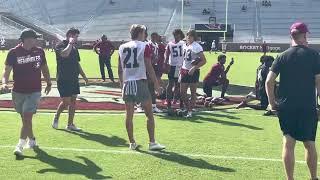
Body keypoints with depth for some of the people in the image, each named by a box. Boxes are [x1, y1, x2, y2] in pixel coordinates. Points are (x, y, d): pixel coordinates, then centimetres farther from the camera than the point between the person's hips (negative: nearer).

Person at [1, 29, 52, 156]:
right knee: (24, 118, 12)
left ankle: (20, 145, -9)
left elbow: (44, 68, 17)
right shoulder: (14, 53, -6)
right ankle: (32, 140, 31)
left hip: (34, 92, 0)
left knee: (27, 118, -12)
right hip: (18, 92, 1)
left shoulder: (39, 51, 2)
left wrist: (48, 83, 23)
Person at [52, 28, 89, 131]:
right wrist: (70, 43, -17)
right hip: (63, 79, -7)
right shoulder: (60, 46, -7)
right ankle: (56, 117, 19)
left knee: (73, 101, 7)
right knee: (66, 102, -8)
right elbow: (64, 54, -30)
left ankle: (70, 124, 14)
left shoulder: (74, 48, 16)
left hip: (74, 79, 8)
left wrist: (84, 76, 20)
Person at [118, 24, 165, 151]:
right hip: (140, 82, -5)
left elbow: (120, 69, 13)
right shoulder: (144, 46, -3)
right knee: (149, 114, 3)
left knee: (129, 114, 8)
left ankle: (132, 143, 14)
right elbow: (149, 68, -7)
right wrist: (156, 83, -1)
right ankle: (152, 142, 4)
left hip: (127, 83, 5)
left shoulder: (122, 47, 11)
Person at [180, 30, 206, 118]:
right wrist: (182, 69, 12)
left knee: (193, 92, 3)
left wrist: (194, 68, -20)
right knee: (182, 92, 7)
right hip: (184, 70, 7)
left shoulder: (197, 47, -11)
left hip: (193, 72, -7)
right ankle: (187, 108, 22)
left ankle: (190, 111, 9)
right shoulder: (185, 46, 10)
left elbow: (204, 61, -14)